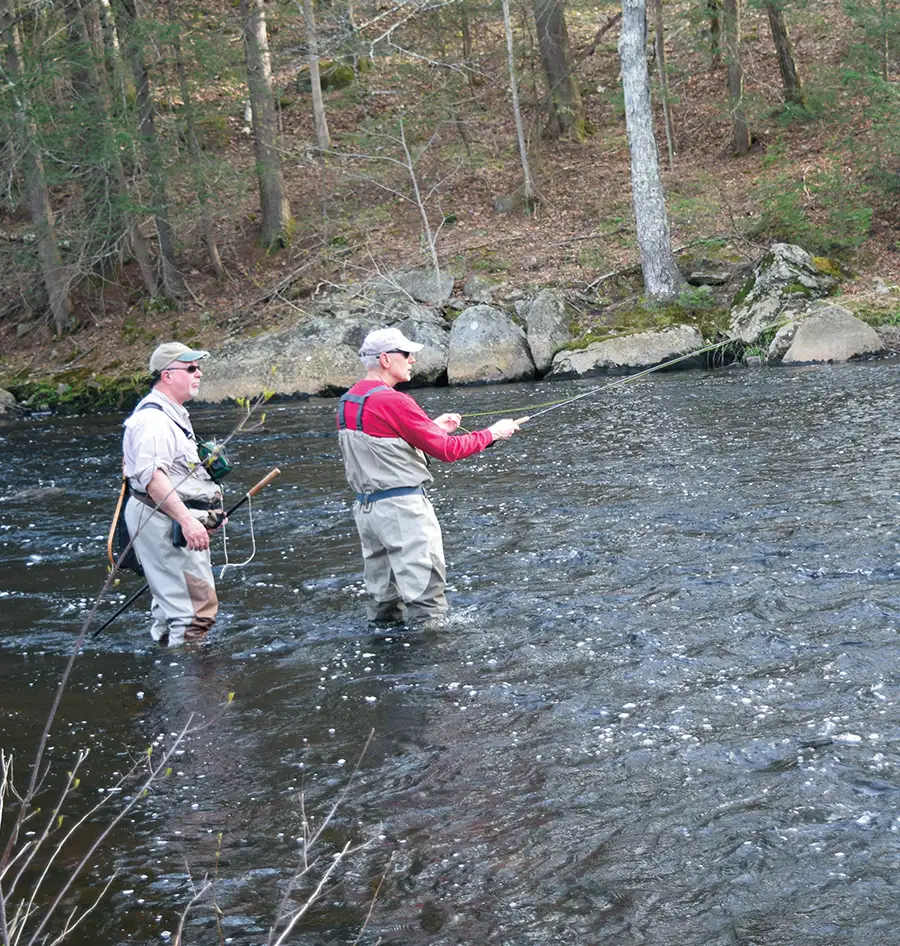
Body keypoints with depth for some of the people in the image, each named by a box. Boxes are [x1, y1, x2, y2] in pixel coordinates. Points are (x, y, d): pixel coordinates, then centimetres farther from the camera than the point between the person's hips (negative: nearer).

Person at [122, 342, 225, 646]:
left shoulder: (173, 414, 17)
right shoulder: (153, 418, -18)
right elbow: (152, 476, -30)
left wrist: (206, 512, 26)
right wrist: (187, 521, -35)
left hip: (175, 519, 11)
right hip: (163, 521, -11)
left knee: (171, 599, 18)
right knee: (197, 605, -14)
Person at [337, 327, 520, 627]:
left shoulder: (347, 402, 10)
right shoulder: (392, 402, -17)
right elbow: (447, 450, -15)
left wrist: (432, 428, 20)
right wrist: (492, 433, -2)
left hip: (365, 508, 9)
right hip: (402, 508, -9)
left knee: (383, 598, 14)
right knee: (425, 594, -5)